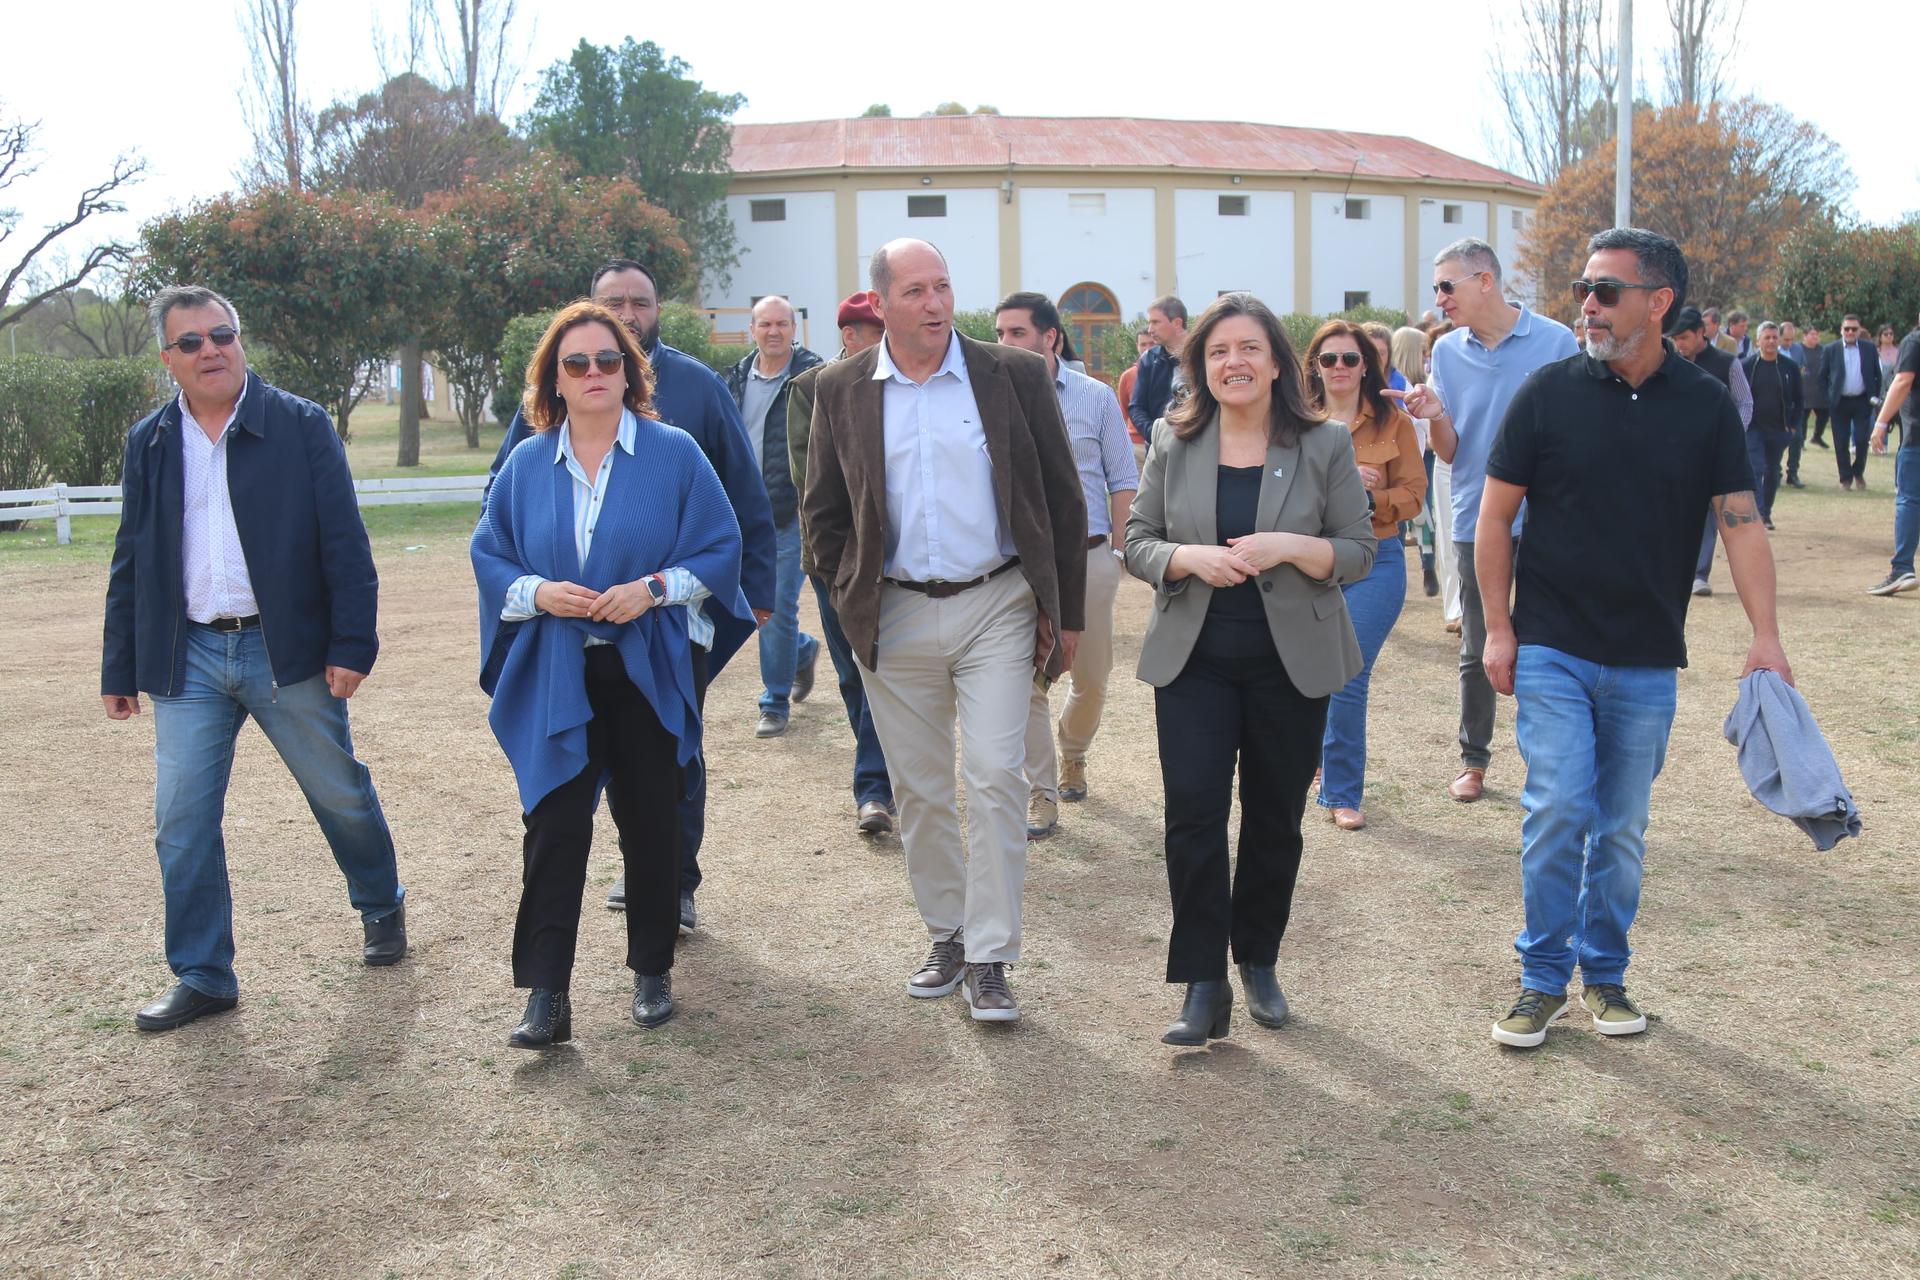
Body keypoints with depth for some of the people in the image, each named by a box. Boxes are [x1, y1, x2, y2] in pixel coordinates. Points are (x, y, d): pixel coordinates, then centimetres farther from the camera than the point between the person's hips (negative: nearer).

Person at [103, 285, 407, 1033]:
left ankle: (381, 907, 37)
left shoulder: (301, 426, -4)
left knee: (341, 795, 11)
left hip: (287, 650, -3)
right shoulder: (148, 443, 7)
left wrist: (351, 646, -12)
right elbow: (131, 564, 11)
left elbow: (344, 544, -6)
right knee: (182, 823, 2)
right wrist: (119, 670, 9)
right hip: (188, 657, 3)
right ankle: (202, 977, 14)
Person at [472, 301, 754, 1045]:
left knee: (651, 825, 7)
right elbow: (490, 558, 10)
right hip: (556, 678, 1)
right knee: (554, 827, -6)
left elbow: (719, 547, 0)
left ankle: (652, 972, 23)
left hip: (649, 674, -1)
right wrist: (537, 593, -10)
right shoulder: (527, 464, 7)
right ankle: (546, 996, -3)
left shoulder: (673, 454, 1)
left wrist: (654, 588, -15)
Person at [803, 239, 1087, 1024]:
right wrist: (854, 603, 2)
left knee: (995, 777, -7)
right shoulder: (841, 391, 3)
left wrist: (1065, 611, 1)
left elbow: (1063, 501, 3)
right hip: (894, 619, 2)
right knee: (919, 790, 10)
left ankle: (989, 960, 2)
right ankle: (946, 937, 26)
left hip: (996, 608, -2)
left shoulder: (1015, 376, -1)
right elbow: (823, 511, 11)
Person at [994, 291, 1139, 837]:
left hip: (1089, 558, 1)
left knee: (1092, 678, 11)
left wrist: (1121, 551, -2)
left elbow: (1123, 481, 5)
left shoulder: (1096, 398, 2)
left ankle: (1072, 755, 38)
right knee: (1026, 683, -1)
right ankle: (1041, 793, 9)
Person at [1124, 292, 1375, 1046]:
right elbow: (1136, 542, 4)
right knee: (1192, 814, -9)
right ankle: (1204, 988, 0)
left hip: (1290, 663, 0)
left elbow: (1360, 552, 0)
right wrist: (1190, 558, -17)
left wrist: (1292, 547, -20)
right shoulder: (1174, 444, 3)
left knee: (1275, 818, 10)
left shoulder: (1324, 446, -1)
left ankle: (1259, 963, 30)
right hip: (1194, 660, 0)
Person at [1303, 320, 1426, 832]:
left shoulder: (1392, 421, 1)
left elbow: (1412, 495, -2)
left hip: (1374, 562, -2)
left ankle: (1342, 793, 7)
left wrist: (1366, 498, -17)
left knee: (1347, 680, -8)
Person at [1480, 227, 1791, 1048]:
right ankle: (1544, 976, 10)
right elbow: (1495, 515, 1)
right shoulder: (1549, 392, -4)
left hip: (1648, 662, 2)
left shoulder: (1706, 404, 0)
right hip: (1552, 650, -1)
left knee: (1623, 828, 11)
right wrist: (1497, 627, -2)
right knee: (1557, 812, -7)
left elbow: (1741, 521, -2)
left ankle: (1604, 973, 27)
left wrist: (1765, 635, -12)